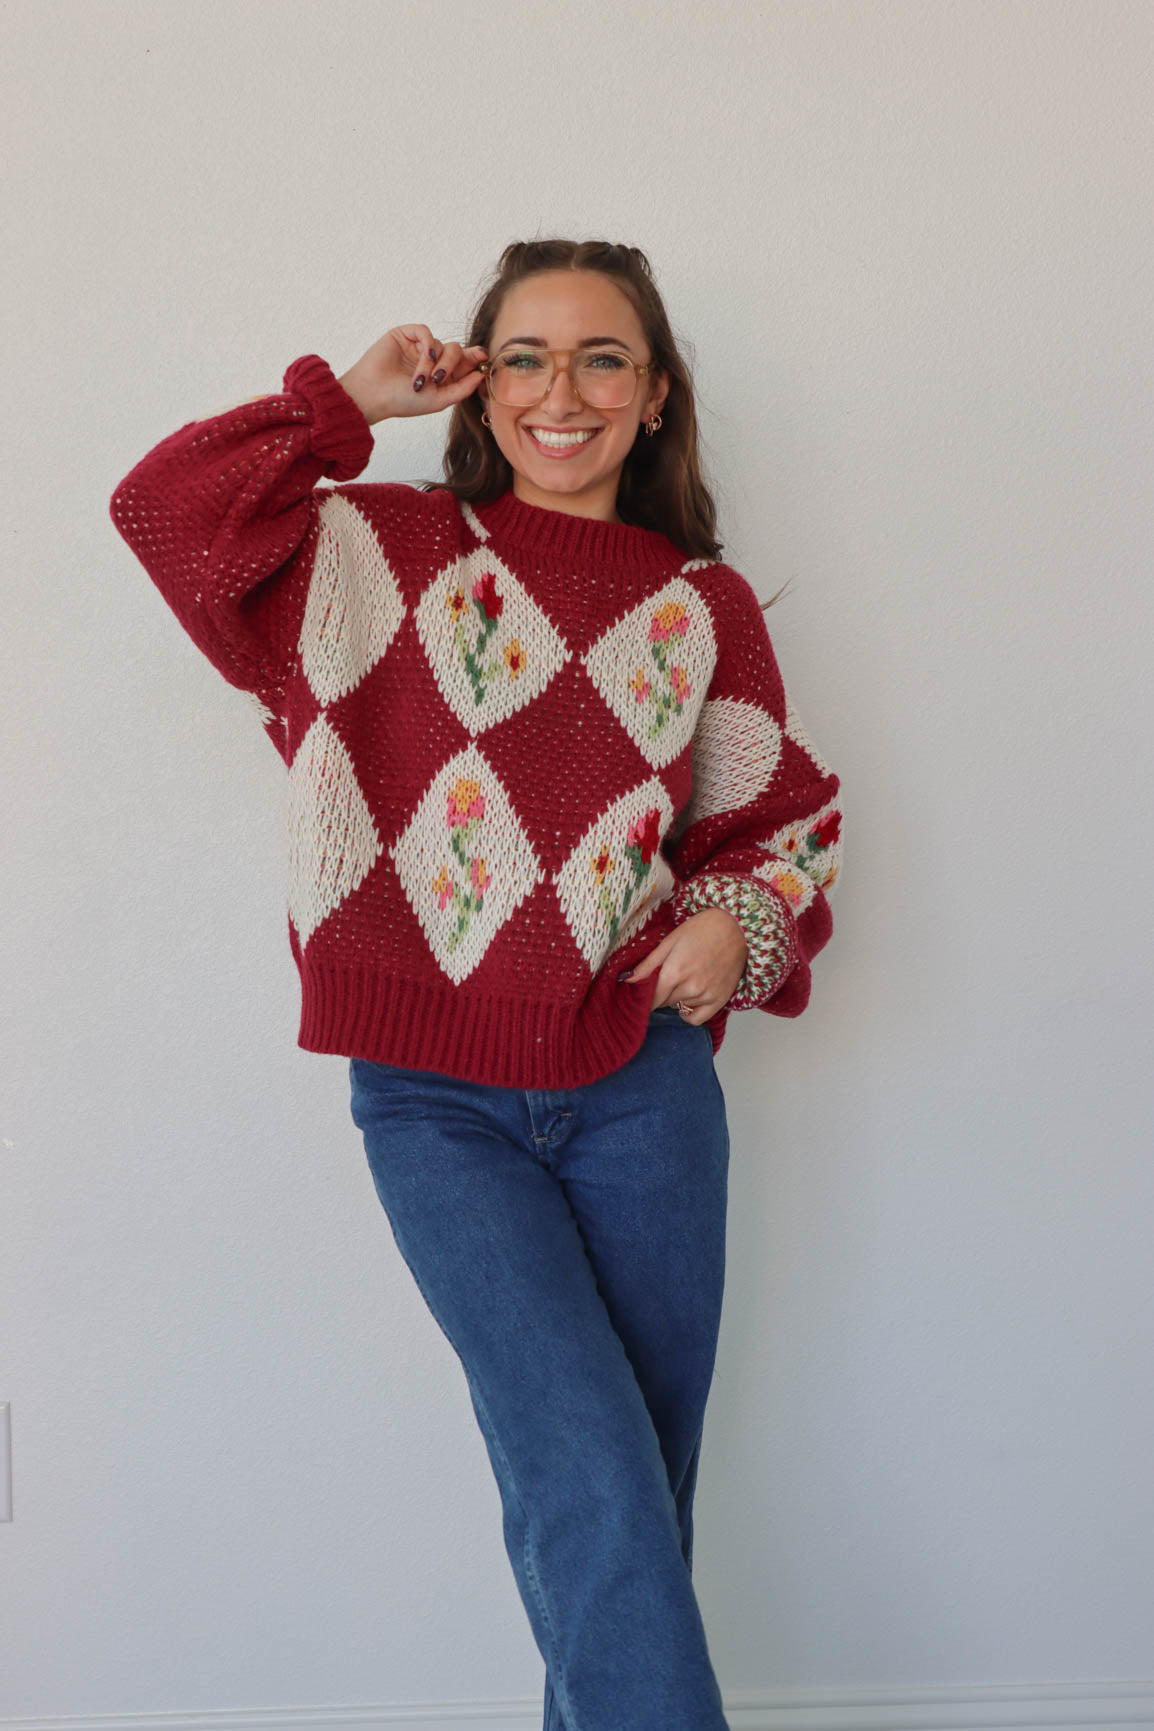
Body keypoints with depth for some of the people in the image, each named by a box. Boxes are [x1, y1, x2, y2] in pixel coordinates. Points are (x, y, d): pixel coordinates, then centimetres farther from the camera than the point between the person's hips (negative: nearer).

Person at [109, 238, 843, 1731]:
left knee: (636, 1497, 11)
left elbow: (786, 816, 16)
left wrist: (740, 923, -4)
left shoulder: (704, 604, 8)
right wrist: (349, 401, -2)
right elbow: (165, 507, -7)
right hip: (434, 1096, -2)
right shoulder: (387, 549, 4)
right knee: (589, 1474, -11)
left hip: (643, 1087, 3)